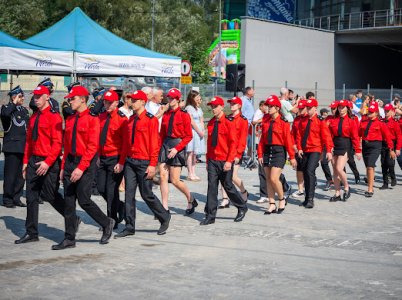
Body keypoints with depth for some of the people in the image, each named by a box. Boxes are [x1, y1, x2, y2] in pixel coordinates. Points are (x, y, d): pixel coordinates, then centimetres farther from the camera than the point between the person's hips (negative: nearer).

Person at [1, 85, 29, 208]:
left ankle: (16, 198, 16)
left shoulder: (24, 110, 17)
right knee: (10, 175, -4)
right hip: (12, 147, -6)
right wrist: (14, 103, -17)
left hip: (23, 147, 6)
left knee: (21, 175, 8)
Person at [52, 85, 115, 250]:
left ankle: (107, 223, 15)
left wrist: (81, 168, -21)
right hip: (70, 162, 7)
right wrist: (63, 167, 12)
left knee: (84, 200, -9)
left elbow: (93, 146, -15)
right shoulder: (70, 120, 12)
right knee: (68, 201, 5)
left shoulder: (92, 119, -9)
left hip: (86, 163, -7)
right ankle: (69, 238, 11)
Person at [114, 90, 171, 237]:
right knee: (129, 194, 3)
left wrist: (152, 165, -16)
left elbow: (154, 144, -12)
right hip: (130, 162, 6)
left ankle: (165, 217, 21)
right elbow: (125, 143, 16)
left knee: (146, 194, -1)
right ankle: (130, 227, 9)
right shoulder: (130, 120, 11)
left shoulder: (151, 120, -9)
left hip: (144, 163, -6)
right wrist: (121, 162, 12)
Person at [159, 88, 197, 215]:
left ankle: (191, 200, 21)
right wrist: (159, 147, 2)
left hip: (177, 146, -6)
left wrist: (176, 148, -16)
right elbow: (162, 134, 14)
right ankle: (165, 208, 6)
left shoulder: (184, 115, -7)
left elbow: (189, 136, -8)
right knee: (163, 177, 0)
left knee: (175, 180, -4)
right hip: (165, 146, 6)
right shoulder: (166, 115, 9)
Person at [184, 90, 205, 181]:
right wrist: (199, 132, -9)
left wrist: (202, 131, 0)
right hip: (192, 132, -8)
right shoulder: (189, 108, -8)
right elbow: (192, 122, -12)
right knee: (190, 153, -7)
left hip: (199, 132, 8)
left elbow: (201, 121, 16)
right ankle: (190, 174, -6)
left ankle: (193, 173, 13)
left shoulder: (199, 108, 16)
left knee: (194, 153, 10)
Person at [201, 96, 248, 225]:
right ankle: (210, 215, 3)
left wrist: (229, 161, -17)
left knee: (228, 186, 6)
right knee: (212, 186, 0)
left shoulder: (228, 123, -10)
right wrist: (208, 159, 12)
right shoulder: (210, 123, 7)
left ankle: (242, 208, 27)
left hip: (225, 161, -5)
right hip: (212, 161, 5)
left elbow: (233, 143, -11)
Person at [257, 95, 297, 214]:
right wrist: (260, 154, 6)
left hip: (279, 151, -6)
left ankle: (282, 199, 11)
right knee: (268, 179, 6)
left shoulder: (283, 122, -9)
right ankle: (272, 205, 14)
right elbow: (262, 138, 10)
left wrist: (292, 157, -8)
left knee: (274, 178, -13)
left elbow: (288, 140, -9)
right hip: (267, 151, 6)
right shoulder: (265, 121, 8)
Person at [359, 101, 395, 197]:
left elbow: (387, 136, -1)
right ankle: (371, 187, 30)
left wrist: (391, 149, -1)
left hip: (375, 146, -5)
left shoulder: (380, 123, -3)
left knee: (370, 166, -15)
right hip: (365, 145, 5)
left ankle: (370, 190, -11)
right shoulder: (363, 122, 8)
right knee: (368, 167, 14)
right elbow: (358, 134, 8)